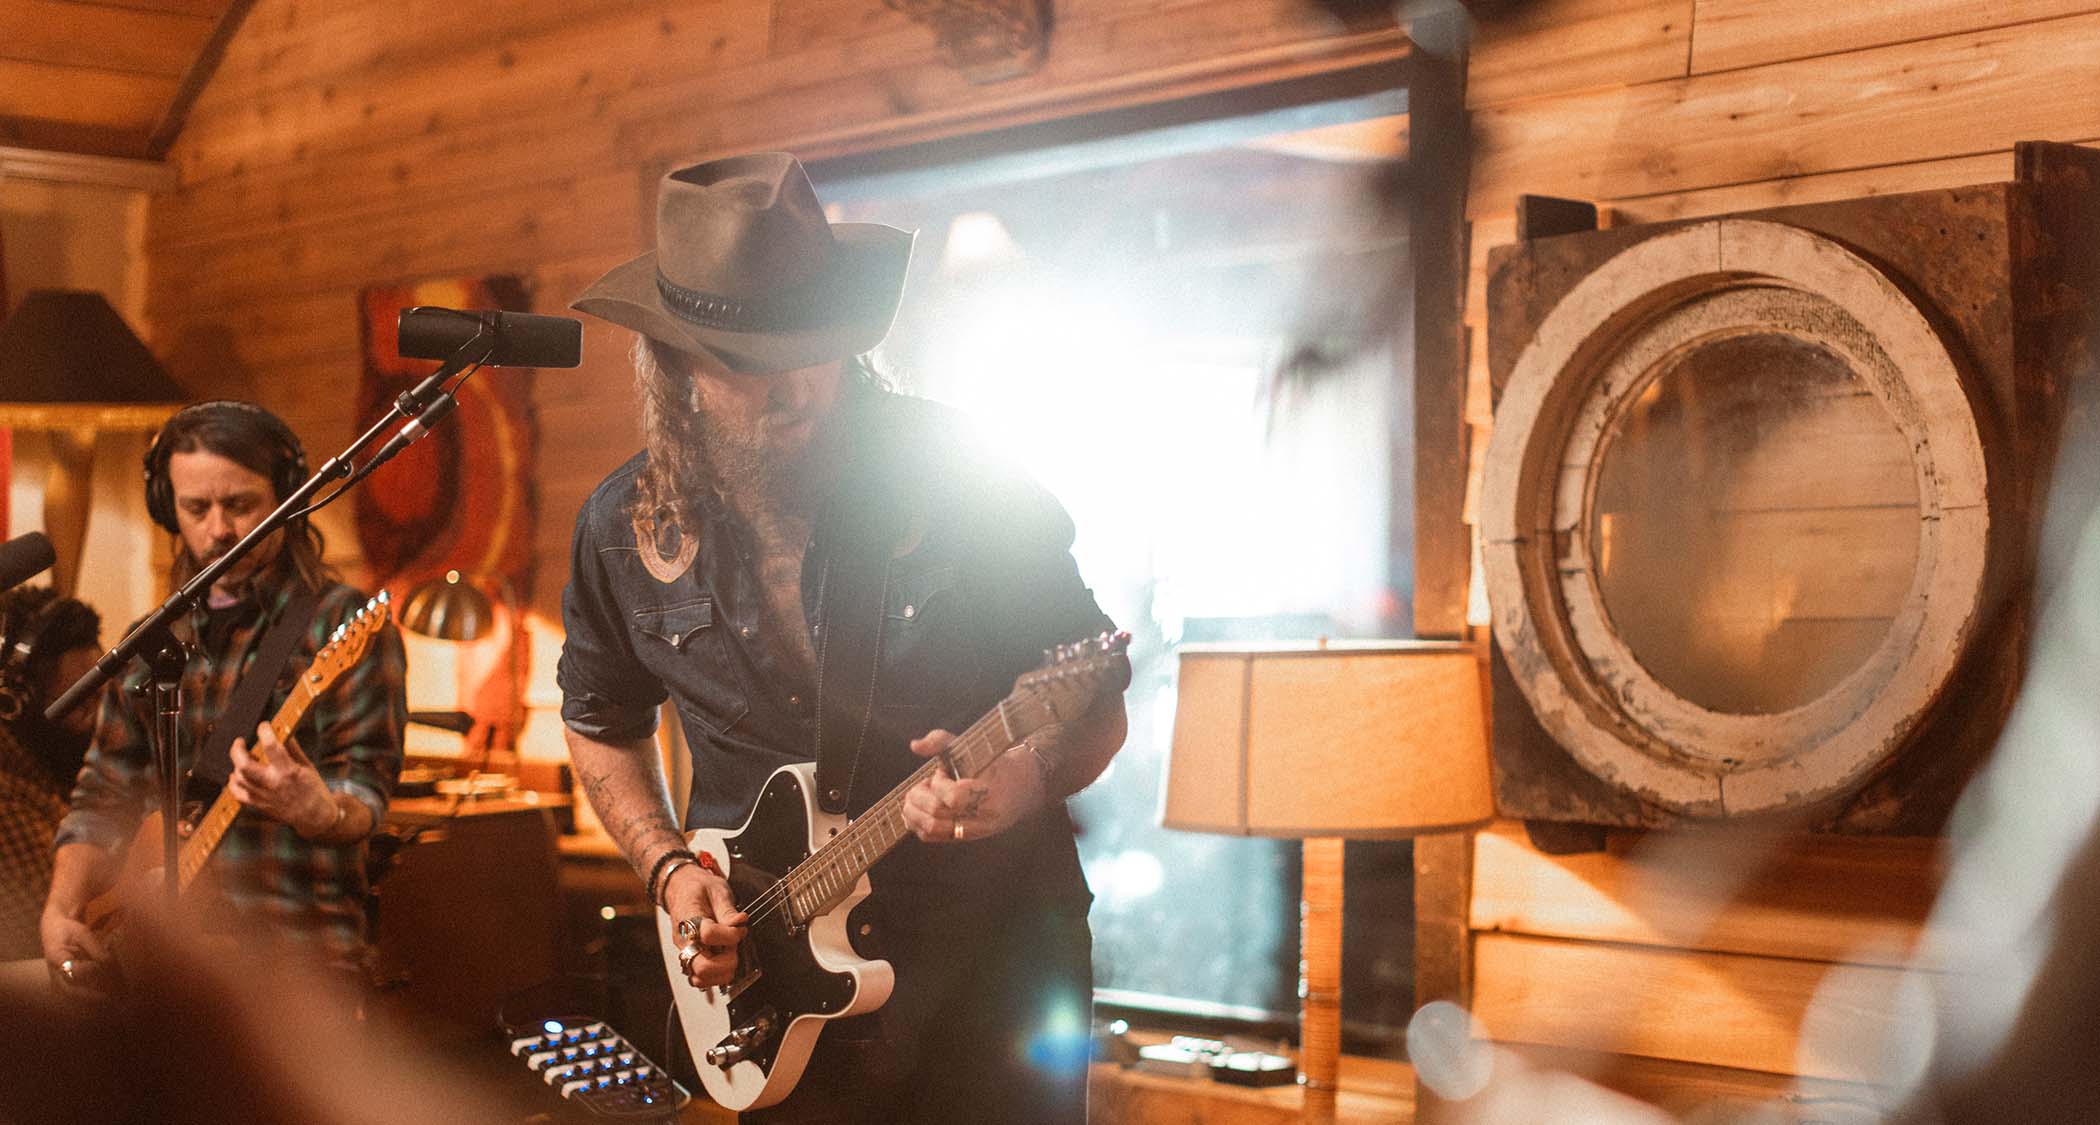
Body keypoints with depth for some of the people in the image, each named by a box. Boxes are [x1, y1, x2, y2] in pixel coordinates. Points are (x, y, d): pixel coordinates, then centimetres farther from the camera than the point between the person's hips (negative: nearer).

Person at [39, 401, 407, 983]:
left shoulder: (341, 624, -1)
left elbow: (365, 786, -8)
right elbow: (105, 795, 19)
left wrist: (319, 812, -31)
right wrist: (62, 910, 3)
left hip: (292, 951, -6)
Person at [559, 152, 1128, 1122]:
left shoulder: (953, 471, -12)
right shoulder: (627, 529, -4)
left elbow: (1098, 705, -6)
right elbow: (603, 729, 13)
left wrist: (1030, 775, -27)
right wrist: (670, 869, -2)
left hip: (995, 959, -2)